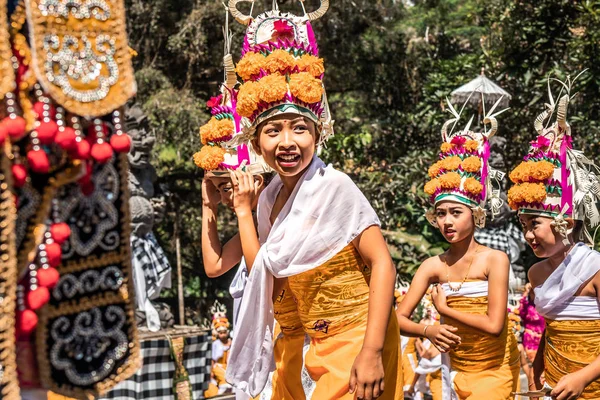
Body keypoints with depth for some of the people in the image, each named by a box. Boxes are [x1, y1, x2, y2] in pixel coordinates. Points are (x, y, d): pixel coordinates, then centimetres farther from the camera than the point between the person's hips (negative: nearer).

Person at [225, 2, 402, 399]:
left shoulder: (334, 185, -17)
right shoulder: (270, 199, 4)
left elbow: (382, 263, -20)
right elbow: (266, 276, 4)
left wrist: (372, 351, -26)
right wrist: (243, 209, 3)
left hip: (359, 339, -7)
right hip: (324, 346, 7)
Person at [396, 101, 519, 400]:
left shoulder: (494, 259, -15)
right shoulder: (433, 266, -6)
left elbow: (494, 324, -22)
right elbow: (399, 318, -5)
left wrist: (444, 308, -12)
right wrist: (428, 330, -24)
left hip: (494, 369, -3)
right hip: (455, 370, 4)